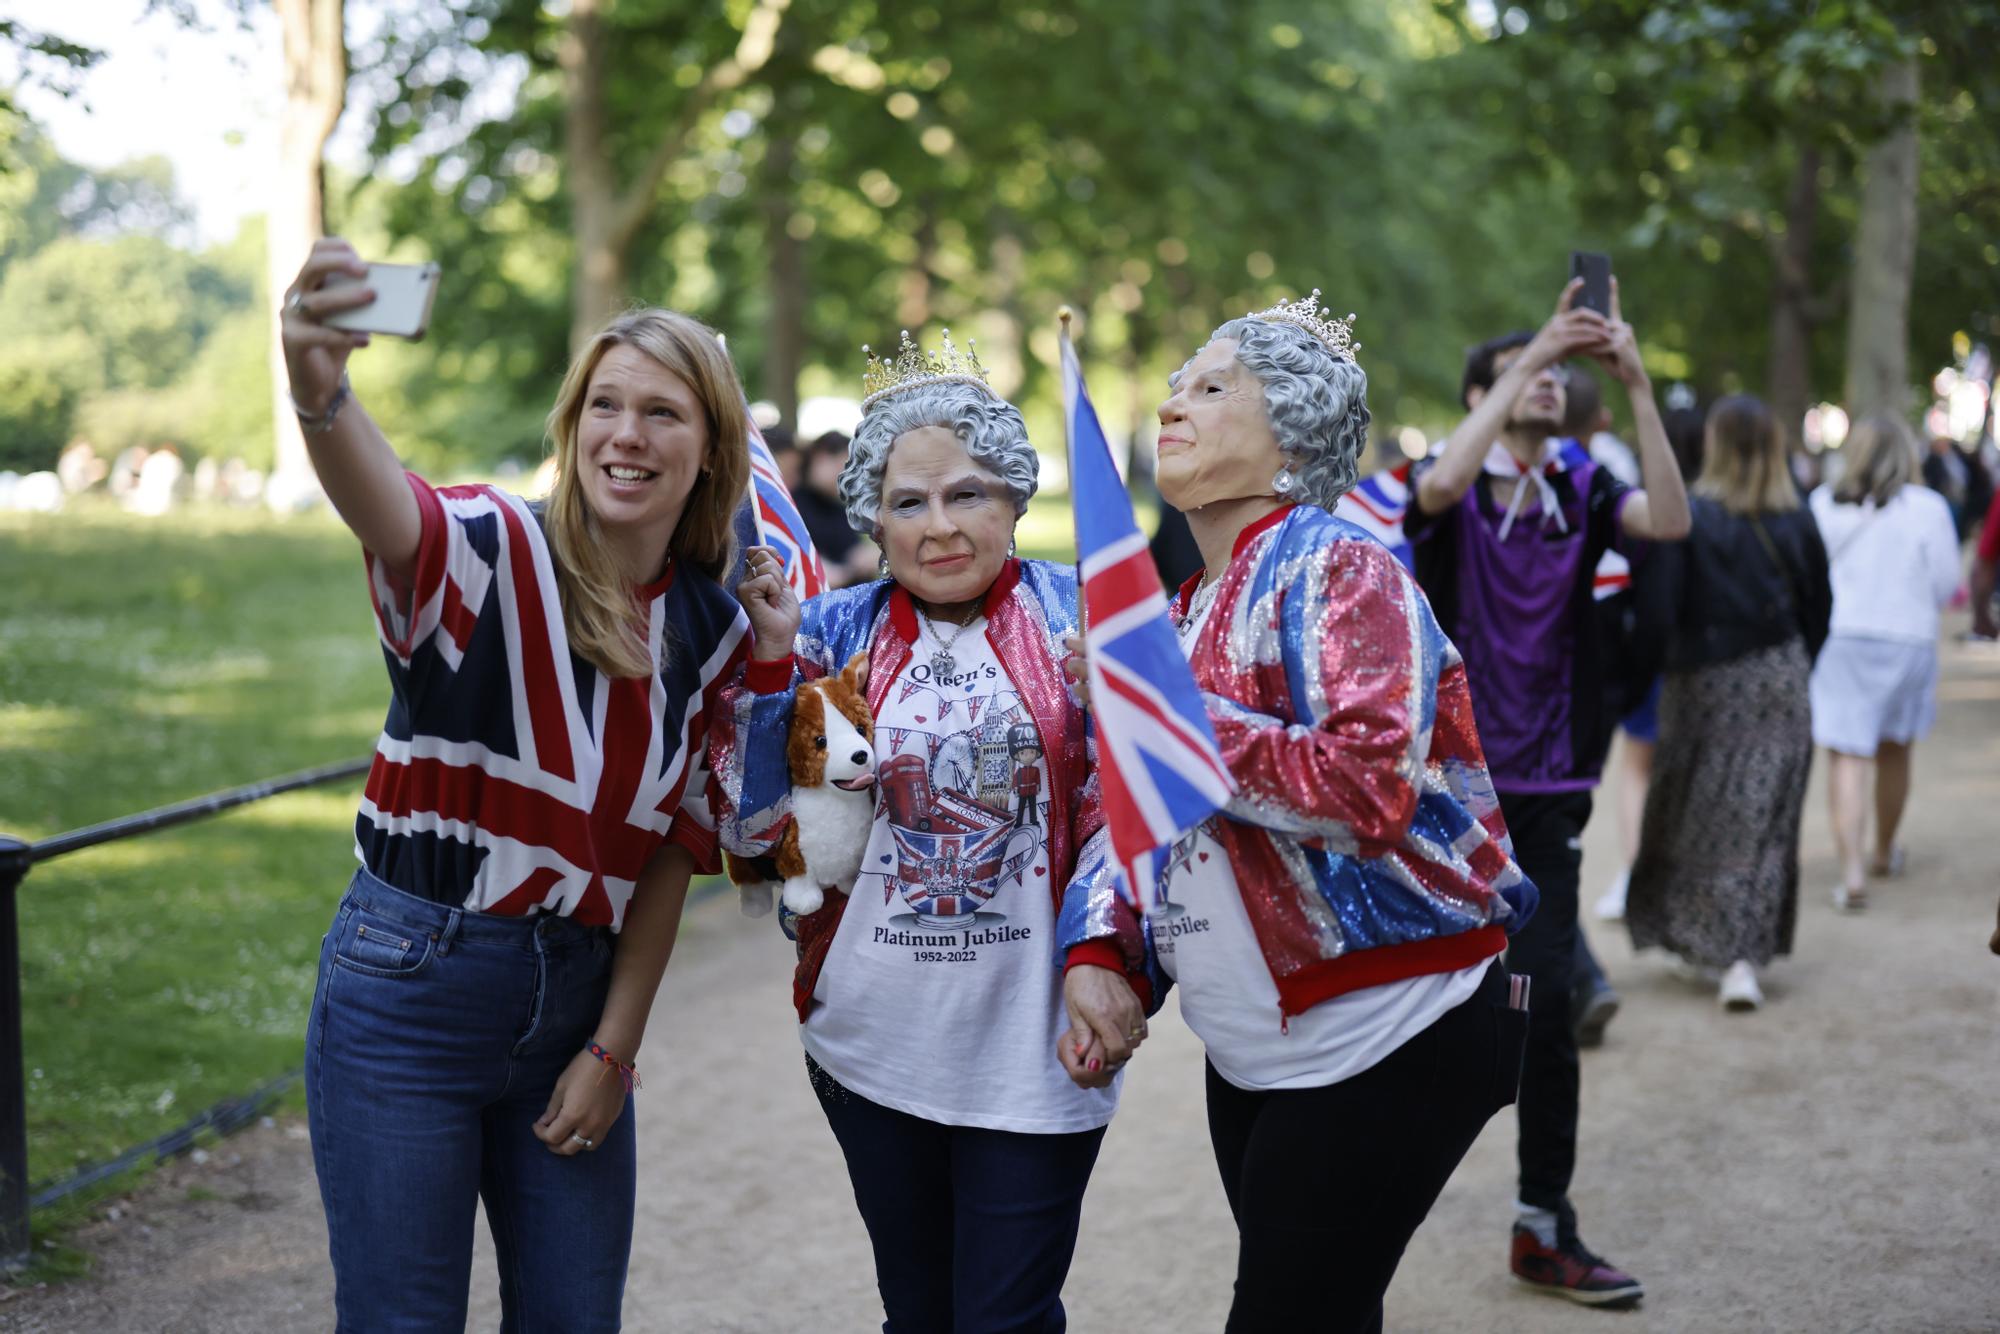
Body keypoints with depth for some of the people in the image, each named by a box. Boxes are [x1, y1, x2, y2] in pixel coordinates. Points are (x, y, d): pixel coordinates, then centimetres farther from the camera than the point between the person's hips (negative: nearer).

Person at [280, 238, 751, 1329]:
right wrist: (320, 394, -58)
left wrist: (614, 1047, 3)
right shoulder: (492, 553, -11)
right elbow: (386, 512, -36)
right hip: (410, 989, -5)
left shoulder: (713, 634, 4)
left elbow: (673, 850, 8)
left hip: (578, 999, 5)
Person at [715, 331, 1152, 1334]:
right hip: (872, 1041, 3)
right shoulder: (835, 632, 3)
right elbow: (751, 825, 0)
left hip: (1034, 1049, -2)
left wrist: (1103, 957, -16)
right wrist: (769, 654, -9)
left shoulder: (1078, 615, -2)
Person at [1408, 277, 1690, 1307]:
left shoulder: (1581, 491, 5)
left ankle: (1545, 1229, 9)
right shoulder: (1452, 491, -3)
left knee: (1547, 1004, 0)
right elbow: (1442, 484, -28)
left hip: (1546, 792, 2)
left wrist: (1637, 385, -22)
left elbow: (1670, 521, -15)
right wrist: (1534, 354, -27)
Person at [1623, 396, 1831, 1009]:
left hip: (1706, 683, -2)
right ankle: (1742, 958, -5)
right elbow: (1819, 612, 8)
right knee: (1762, 821, 3)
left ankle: (1688, 935, 24)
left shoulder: (1689, 519, -11)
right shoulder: (1797, 525, 0)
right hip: (1781, 686, 2)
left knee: (1693, 817, 14)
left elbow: (1660, 607, -15)